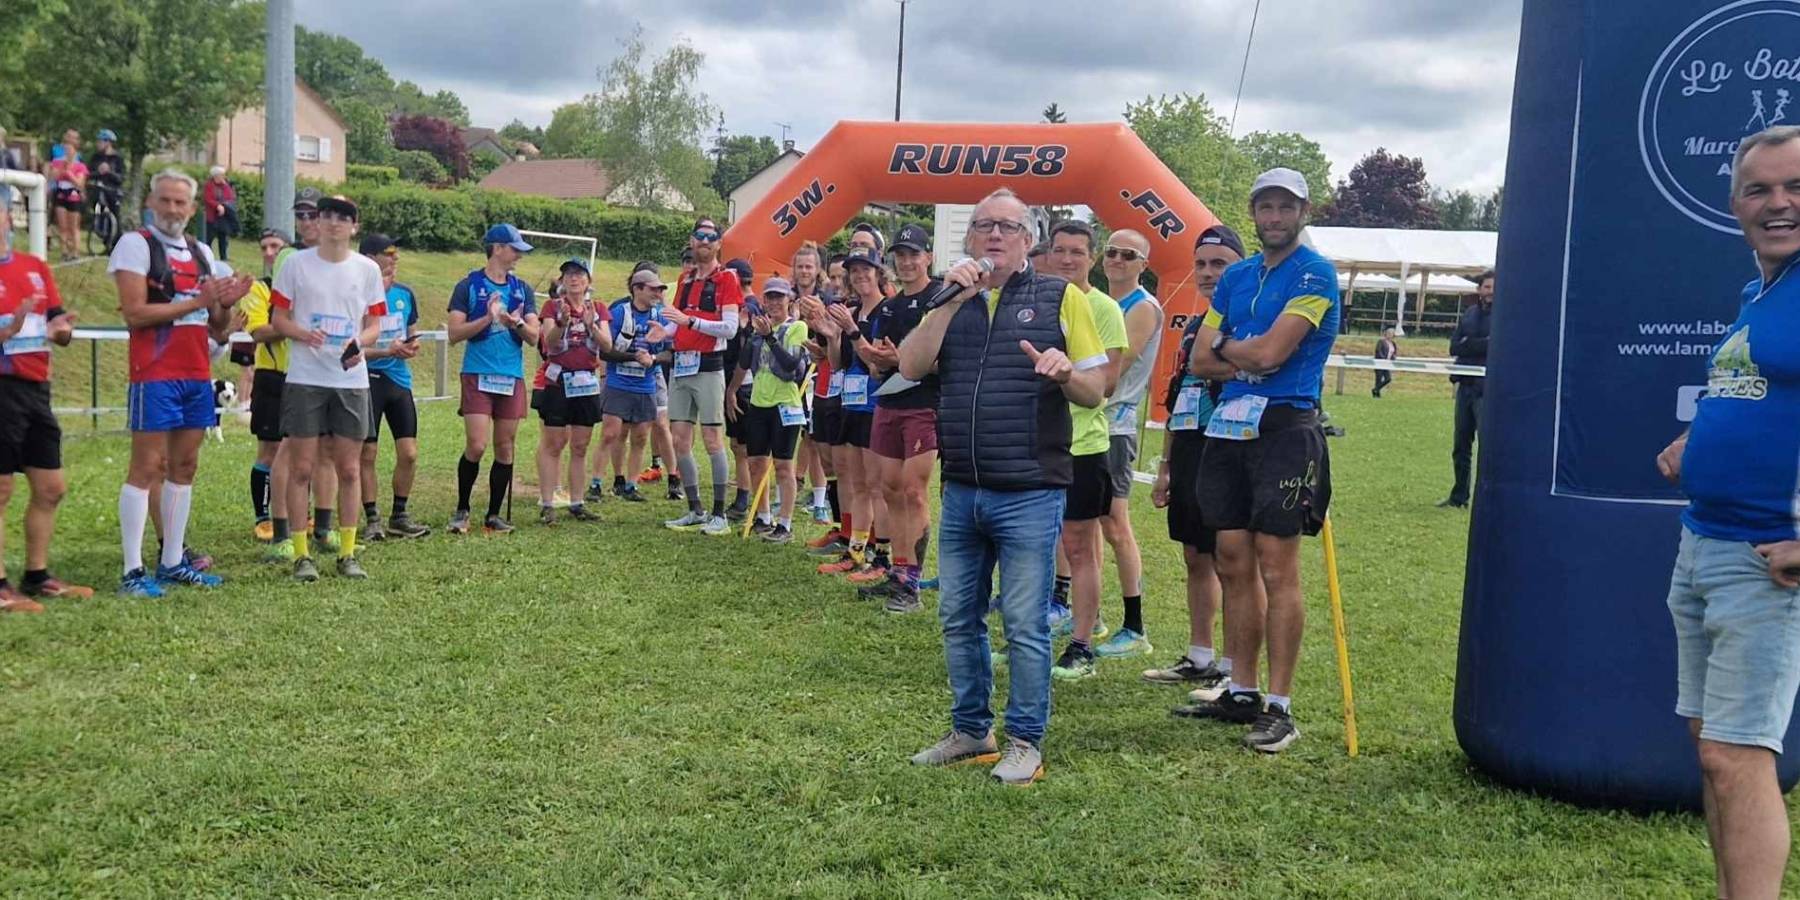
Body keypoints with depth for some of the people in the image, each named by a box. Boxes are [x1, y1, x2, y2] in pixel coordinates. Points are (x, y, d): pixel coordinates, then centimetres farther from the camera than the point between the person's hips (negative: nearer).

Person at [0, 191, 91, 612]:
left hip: (36, 388, 7)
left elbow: (59, 328, 13)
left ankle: (37, 577, 25)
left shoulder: (35, 267, 12)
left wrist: (60, 329, -8)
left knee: (50, 489, 12)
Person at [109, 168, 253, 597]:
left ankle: (172, 562, 18)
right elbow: (134, 313, -14)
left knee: (184, 466, 10)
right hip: (155, 375, -7)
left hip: (198, 376, 7)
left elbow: (218, 330, 17)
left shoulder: (202, 252, 16)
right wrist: (196, 302, -16)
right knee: (145, 468, -6)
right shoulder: (135, 244, -3)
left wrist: (225, 304, -4)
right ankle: (133, 570, -3)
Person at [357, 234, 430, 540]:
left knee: (409, 454, 3)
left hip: (400, 379, 5)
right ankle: (372, 519, 12)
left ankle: (399, 517, 18)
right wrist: (387, 351, -19)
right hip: (368, 380, -5)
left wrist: (411, 346, -2)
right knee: (367, 454, 1)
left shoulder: (405, 294, 9)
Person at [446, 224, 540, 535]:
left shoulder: (523, 290, 12)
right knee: (476, 446, -11)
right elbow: (454, 334, -5)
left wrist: (517, 323, -15)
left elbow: (534, 336, 6)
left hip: (512, 377, 4)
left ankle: (494, 515, 14)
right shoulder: (469, 285, 1)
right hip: (478, 375, -4)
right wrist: (487, 319, -18)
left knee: (505, 448, 5)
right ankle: (461, 510, 9)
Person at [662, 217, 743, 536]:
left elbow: (730, 327, -14)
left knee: (713, 439, -6)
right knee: (679, 440, 6)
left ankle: (720, 515, 0)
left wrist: (690, 321, -22)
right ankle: (696, 511, 15)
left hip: (708, 367, -7)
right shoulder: (684, 278, 18)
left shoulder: (727, 278, -4)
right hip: (680, 366, 7)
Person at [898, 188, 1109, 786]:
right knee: (959, 620, 13)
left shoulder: (1061, 298, 2)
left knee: (1025, 626, 0)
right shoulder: (951, 301, 12)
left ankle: (1026, 742, 14)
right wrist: (951, 302, -9)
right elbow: (910, 367, -3)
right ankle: (970, 732, 27)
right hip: (960, 493, 5)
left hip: (1029, 496, -4)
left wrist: (1064, 373, -21)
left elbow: (1096, 391, 0)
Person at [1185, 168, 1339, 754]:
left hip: (1285, 427, -7)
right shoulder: (1236, 277, 17)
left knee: (1277, 572, -6)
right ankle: (1241, 694, 19)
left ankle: (1280, 708, 0)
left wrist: (1224, 343, 3)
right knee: (1234, 567, 9)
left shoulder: (1314, 275, -5)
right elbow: (1200, 361, 10)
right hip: (1229, 430, 7)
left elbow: (1270, 351, -16)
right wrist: (1250, 356, -8)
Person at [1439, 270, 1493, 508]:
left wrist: (1468, 345, -9)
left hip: (1489, 388, -6)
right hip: (1466, 384, 6)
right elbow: (1454, 347, 5)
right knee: (1461, 444, 12)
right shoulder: (1469, 314, 13)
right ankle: (1459, 495, 22)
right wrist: (1483, 345, -10)